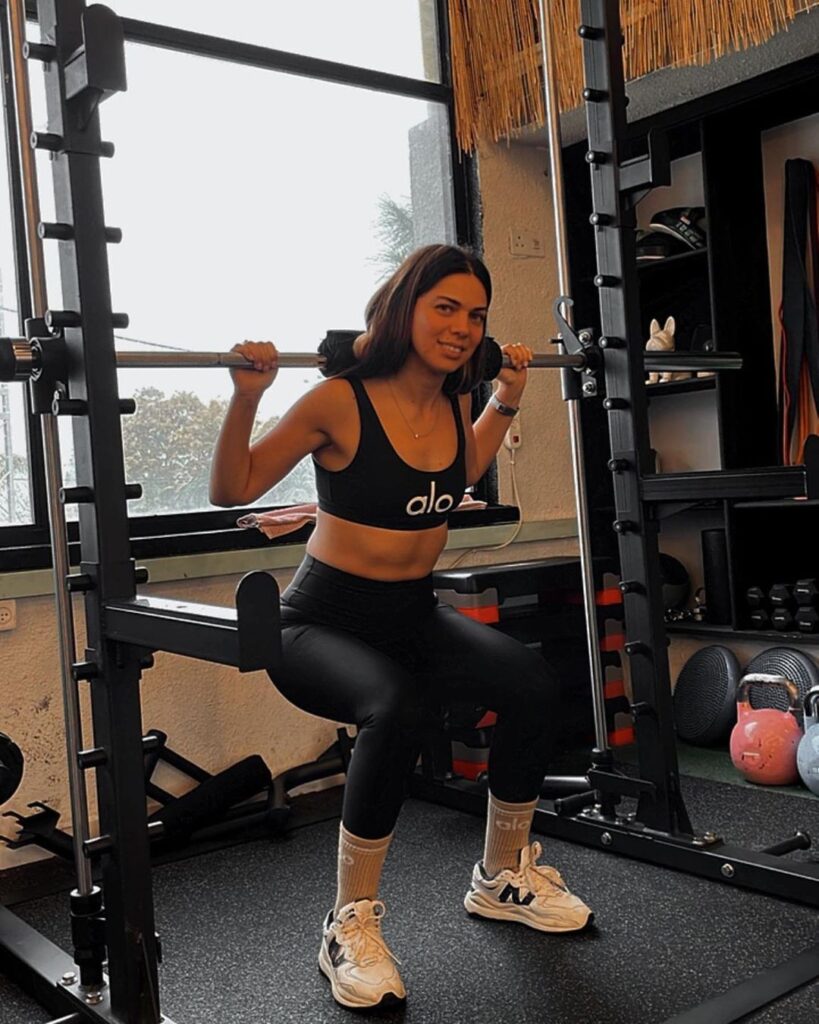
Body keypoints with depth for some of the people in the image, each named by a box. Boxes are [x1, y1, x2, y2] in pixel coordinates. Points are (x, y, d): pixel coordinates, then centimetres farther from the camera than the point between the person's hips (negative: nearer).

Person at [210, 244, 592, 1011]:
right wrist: (246, 397, -23)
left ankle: (502, 877, 9)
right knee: (395, 709, -36)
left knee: (534, 686, -17)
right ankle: (351, 926, -14)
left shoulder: (454, 403, -1)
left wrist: (506, 399, 19)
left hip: (414, 615, 6)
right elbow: (231, 491, -10)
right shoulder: (340, 401, -18)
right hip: (324, 623, -6)